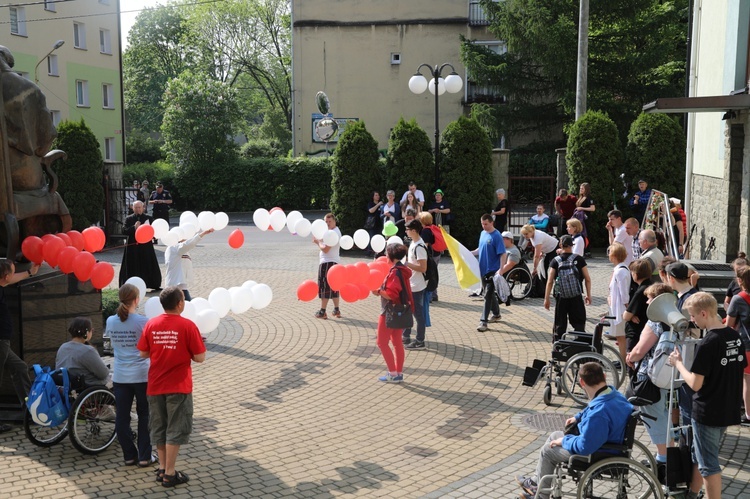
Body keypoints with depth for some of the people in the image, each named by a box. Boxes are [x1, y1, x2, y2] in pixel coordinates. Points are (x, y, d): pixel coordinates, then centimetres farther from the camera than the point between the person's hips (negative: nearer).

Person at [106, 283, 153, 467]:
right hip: (142, 375, -3)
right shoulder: (143, 321, -13)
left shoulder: (111, 321, -1)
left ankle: (129, 455, 17)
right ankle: (144, 456, 13)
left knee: (122, 416, 11)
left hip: (120, 376, 3)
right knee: (144, 416, 9)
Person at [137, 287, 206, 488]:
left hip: (155, 385, 4)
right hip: (178, 386, -4)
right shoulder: (187, 325, -13)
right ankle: (170, 474, 6)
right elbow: (200, 357, -11)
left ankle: (163, 469, 24)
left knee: (159, 428, 16)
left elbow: (144, 353, 6)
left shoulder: (151, 324, -1)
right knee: (175, 430, 4)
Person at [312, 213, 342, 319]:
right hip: (334, 261, 10)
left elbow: (325, 249, -20)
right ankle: (336, 310, 20)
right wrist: (319, 241, 2)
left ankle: (322, 312, -3)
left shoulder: (333, 233, -17)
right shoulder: (335, 231, 16)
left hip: (327, 262, -10)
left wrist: (318, 242, -6)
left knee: (324, 286, -6)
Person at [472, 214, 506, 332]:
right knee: (490, 293, 19)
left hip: (492, 270, -8)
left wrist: (500, 269, -25)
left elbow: (503, 254, -18)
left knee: (488, 295, -8)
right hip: (483, 269, 8)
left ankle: (483, 321, -8)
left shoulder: (496, 236, -15)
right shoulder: (483, 233, 7)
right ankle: (496, 314, 36)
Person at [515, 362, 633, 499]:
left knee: (547, 450, 7)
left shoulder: (598, 414, -39)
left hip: (596, 455, -9)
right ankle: (537, 481, 35)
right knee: (555, 436, 22)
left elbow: (584, 447, -32)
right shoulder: (614, 393, -10)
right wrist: (579, 417, 8)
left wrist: (564, 441, -15)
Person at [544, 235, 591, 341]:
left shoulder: (555, 261, -2)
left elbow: (550, 282, -5)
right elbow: (588, 279, 2)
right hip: (576, 296, 0)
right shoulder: (579, 259, -1)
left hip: (560, 296, 0)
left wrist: (546, 298, 1)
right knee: (579, 324, 10)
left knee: (560, 324, 9)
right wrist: (588, 295, 12)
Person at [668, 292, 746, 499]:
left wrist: (678, 363, -7)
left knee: (709, 465, 3)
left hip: (707, 413, -8)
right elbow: (741, 369, 11)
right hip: (729, 410, 8)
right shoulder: (735, 337, 1)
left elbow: (695, 384, -21)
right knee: (698, 454, 24)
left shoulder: (707, 344, -23)